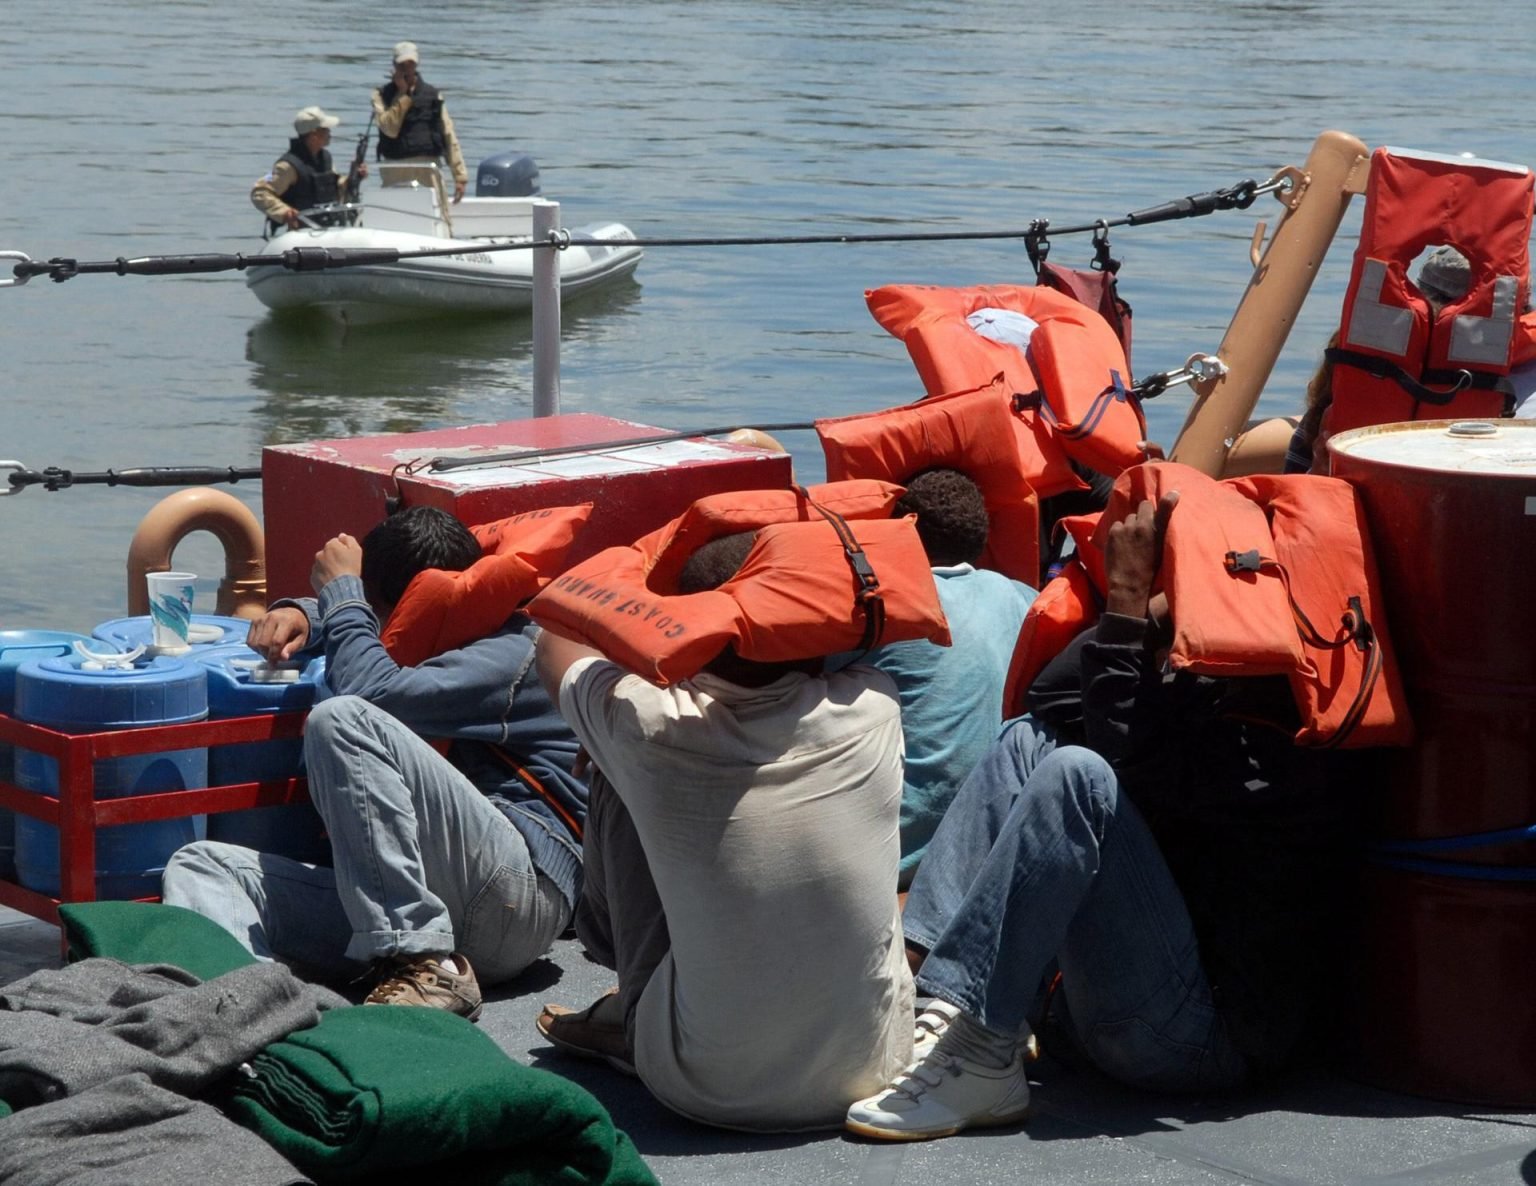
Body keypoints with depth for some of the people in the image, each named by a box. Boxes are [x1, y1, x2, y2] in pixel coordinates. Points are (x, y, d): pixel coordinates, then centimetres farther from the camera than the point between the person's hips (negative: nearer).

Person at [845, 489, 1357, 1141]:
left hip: (1209, 1033, -9)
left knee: (1077, 774, -26)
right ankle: (912, 977, -14)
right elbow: (1048, 701, 13)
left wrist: (1130, 605, -17)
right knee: (1029, 741, 3)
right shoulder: (1215, 693, 16)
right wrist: (1124, 603, 4)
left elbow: (1129, 763, -24)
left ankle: (981, 1062, -27)